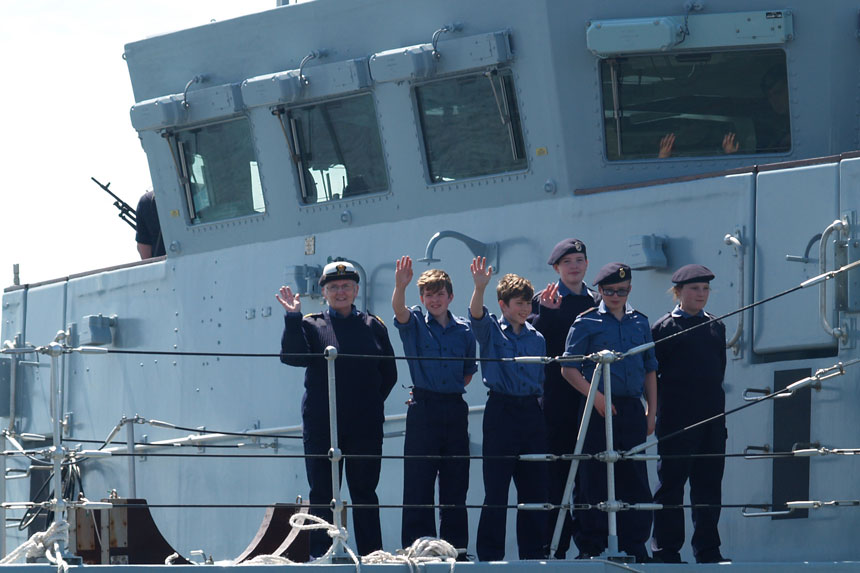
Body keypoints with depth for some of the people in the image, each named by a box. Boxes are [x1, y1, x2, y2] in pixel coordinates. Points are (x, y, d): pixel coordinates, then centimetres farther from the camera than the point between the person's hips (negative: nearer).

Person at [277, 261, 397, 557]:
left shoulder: (373, 326, 11)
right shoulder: (311, 326, 6)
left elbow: (389, 374, 14)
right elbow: (291, 356, -12)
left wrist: (371, 404, 6)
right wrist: (293, 318, -19)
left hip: (365, 426, 1)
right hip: (321, 426, -1)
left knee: (364, 492, 4)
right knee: (321, 494, 0)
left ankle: (372, 556, 6)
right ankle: (319, 557, 3)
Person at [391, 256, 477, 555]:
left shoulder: (463, 331, 9)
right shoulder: (414, 324, 2)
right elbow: (399, 311, -22)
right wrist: (400, 286, -41)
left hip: (455, 409, 3)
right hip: (423, 410, -3)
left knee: (455, 484, 6)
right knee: (418, 484, -4)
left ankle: (456, 549, 12)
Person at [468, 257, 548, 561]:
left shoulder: (536, 338, 14)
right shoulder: (491, 330, 1)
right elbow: (476, 314, -21)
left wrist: (544, 413, 13)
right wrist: (479, 288, -38)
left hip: (532, 412, 4)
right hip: (501, 410, -4)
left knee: (535, 487, 6)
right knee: (496, 490, -4)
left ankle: (534, 553, 14)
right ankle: (490, 556, 1)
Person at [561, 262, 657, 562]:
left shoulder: (640, 322, 13)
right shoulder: (587, 322, 1)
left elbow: (650, 369, 18)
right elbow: (568, 368, -3)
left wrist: (651, 412, 11)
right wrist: (596, 397, -13)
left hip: (632, 409, 4)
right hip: (599, 410, -4)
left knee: (635, 480, 3)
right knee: (595, 481, -3)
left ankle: (635, 546, 9)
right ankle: (590, 546, 2)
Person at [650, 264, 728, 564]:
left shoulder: (716, 327, 15)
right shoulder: (663, 327, -2)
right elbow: (649, 373, -3)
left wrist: (714, 400, 14)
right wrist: (662, 406, -7)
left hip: (712, 416, 6)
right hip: (676, 421, -5)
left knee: (708, 483, 7)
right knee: (671, 484, -2)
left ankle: (707, 550, 12)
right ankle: (666, 550, 0)